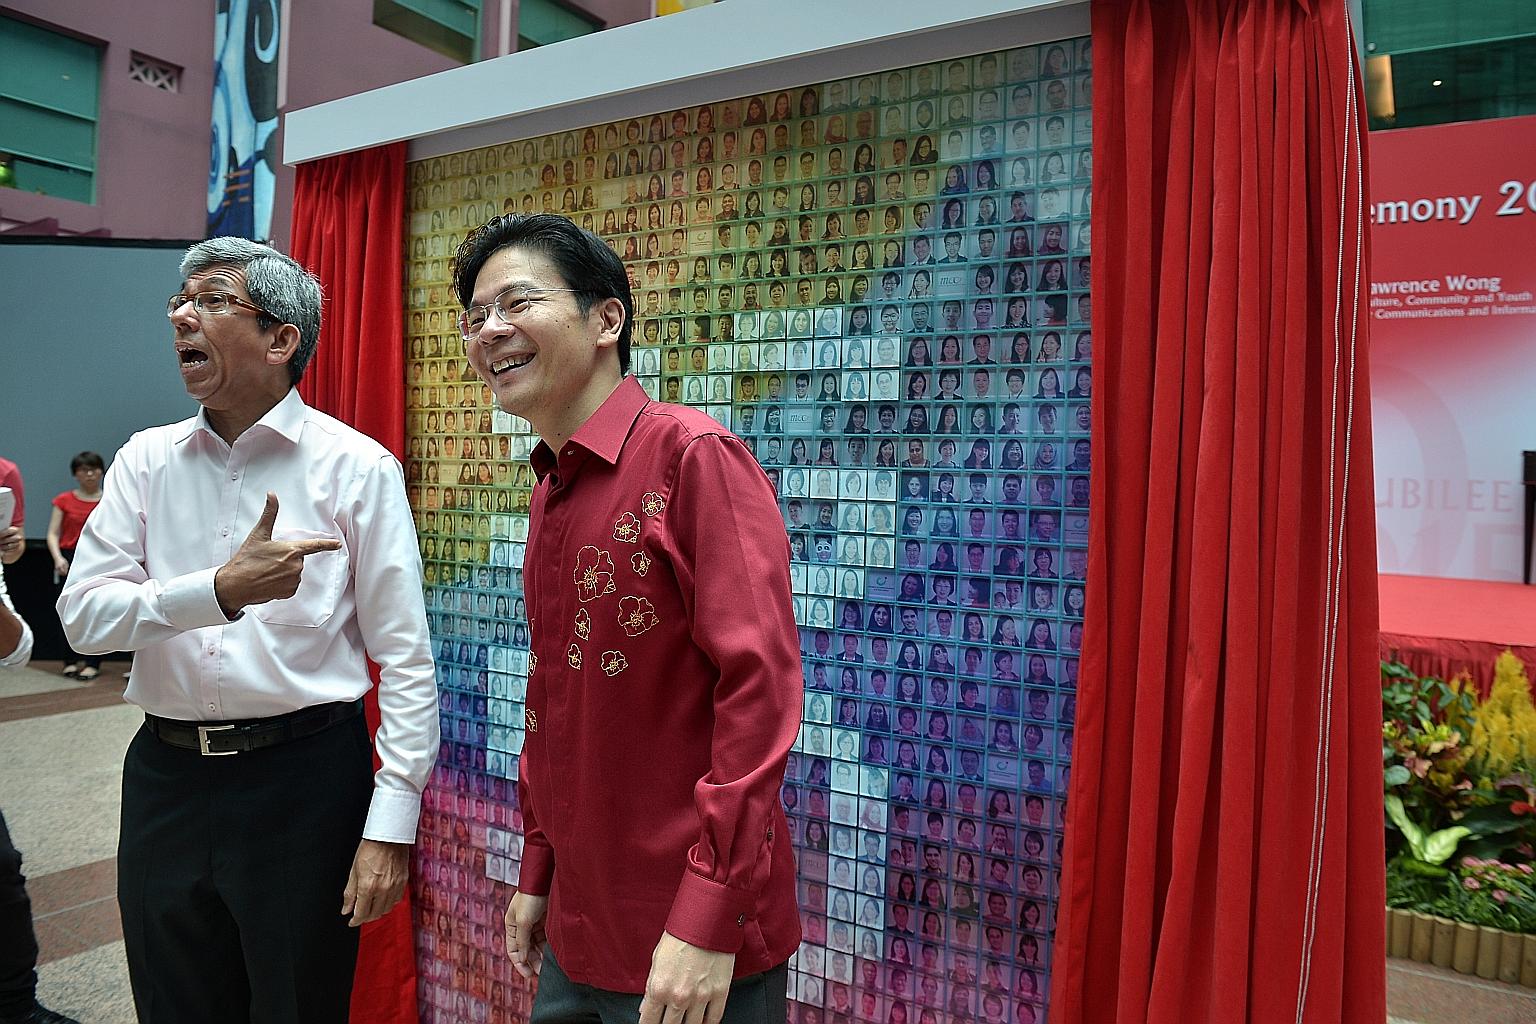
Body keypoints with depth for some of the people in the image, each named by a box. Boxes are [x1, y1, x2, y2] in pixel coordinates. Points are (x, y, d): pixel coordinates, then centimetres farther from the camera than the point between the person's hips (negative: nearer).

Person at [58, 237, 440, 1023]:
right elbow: (82, 614, -5)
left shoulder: (358, 468, -8)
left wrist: (391, 826, -12)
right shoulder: (146, 462, 5)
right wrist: (219, 591, -23)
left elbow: (405, 660, -9)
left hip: (305, 779, -4)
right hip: (166, 777, 4)